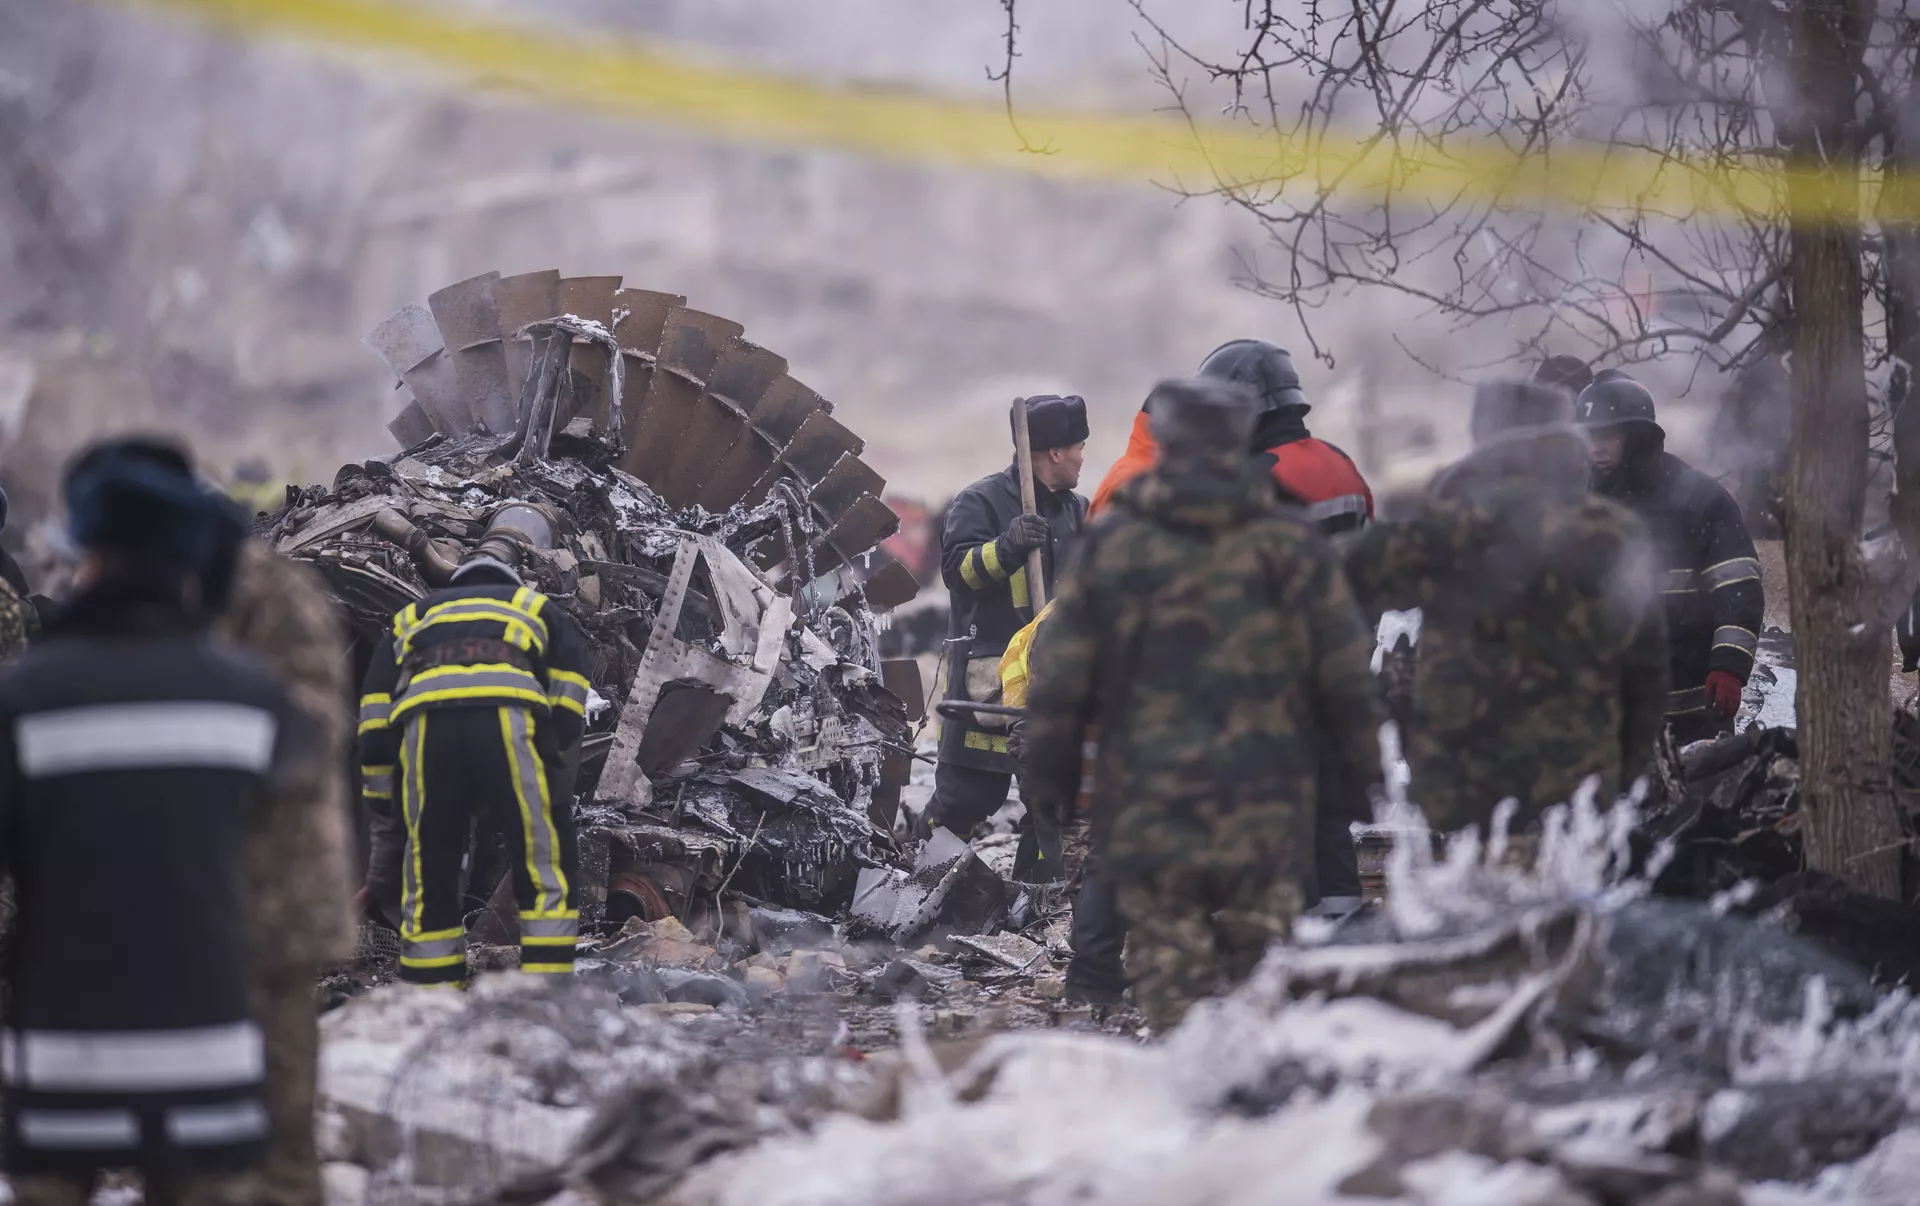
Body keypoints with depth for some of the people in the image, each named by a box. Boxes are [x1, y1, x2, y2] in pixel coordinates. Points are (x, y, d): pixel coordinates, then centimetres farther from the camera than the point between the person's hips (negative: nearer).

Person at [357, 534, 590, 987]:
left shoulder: (410, 620, 40)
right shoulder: (540, 610, 35)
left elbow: (375, 733, 32)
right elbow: (567, 711, 17)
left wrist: (385, 832, 35)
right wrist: (552, 771, 23)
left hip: (423, 724, 2)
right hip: (510, 717, -2)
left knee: (428, 886, 14)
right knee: (549, 871, 8)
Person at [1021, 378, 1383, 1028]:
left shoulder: (1109, 543, -1)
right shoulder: (1292, 544, -1)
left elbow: (1059, 680, 1)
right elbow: (1346, 677, 3)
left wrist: (1048, 782, 11)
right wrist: (1366, 775, 14)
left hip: (1148, 815, 0)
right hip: (1265, 818, 0)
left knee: (1169, 975, 4)